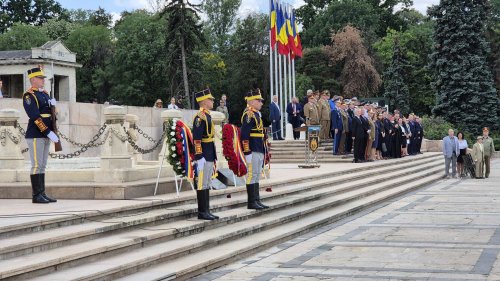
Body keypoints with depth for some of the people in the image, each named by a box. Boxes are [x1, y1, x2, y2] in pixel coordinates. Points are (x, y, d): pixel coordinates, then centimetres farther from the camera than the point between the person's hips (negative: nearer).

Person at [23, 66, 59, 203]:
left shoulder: (45, 94, 17)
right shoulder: (29, 95, -9)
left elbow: (52, 113, 20)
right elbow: (35, 117, -18)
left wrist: (53, 104, -3)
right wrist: (49, 133, -21)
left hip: (46, 135, 8)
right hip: (35, 135, -8)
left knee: (42, 165, 9)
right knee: (37, 165, -7)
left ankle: (42, 194, 12)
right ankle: (36, 196, -4)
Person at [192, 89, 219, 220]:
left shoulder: (207, 116, 16)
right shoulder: (200, 117, -15)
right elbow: (196, 138, -20)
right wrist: (199, 156, -23)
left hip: (210, 156, 10)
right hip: (204, 156, -10)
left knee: (207, 184, 12)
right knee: (202, 184, -5)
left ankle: (206, 211, 17)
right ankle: (202, 212, -1)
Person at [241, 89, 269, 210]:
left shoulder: (256, 114, 19)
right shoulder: (248, 114, -12)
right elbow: (245, 135, -19)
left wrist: (263, 150, 23)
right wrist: (247, 152, -22)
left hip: (259, 151, 10)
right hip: (253, 151, -10)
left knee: (256, 176, 12)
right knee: (252, 175, -6)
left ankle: (257, 201, 16)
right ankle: (251, 202, -2)